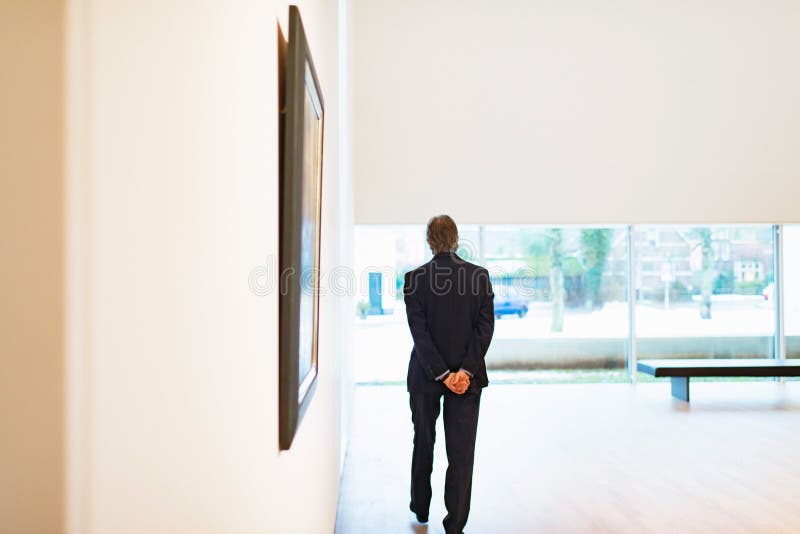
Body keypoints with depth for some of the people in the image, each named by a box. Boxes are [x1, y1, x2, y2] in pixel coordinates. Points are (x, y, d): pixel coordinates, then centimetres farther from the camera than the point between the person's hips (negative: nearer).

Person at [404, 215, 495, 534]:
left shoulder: (414, 279, -8)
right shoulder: (479, 275, -4)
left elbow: (419, 331, -13)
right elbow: (486, 327, -9)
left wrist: (442, 374, -12)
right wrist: (466, 371, -13)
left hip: (425, 375, 0)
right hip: (467, 376, 0)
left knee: (423, 443, 19)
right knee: (461, 451, 7)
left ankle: (421, 508, 37)